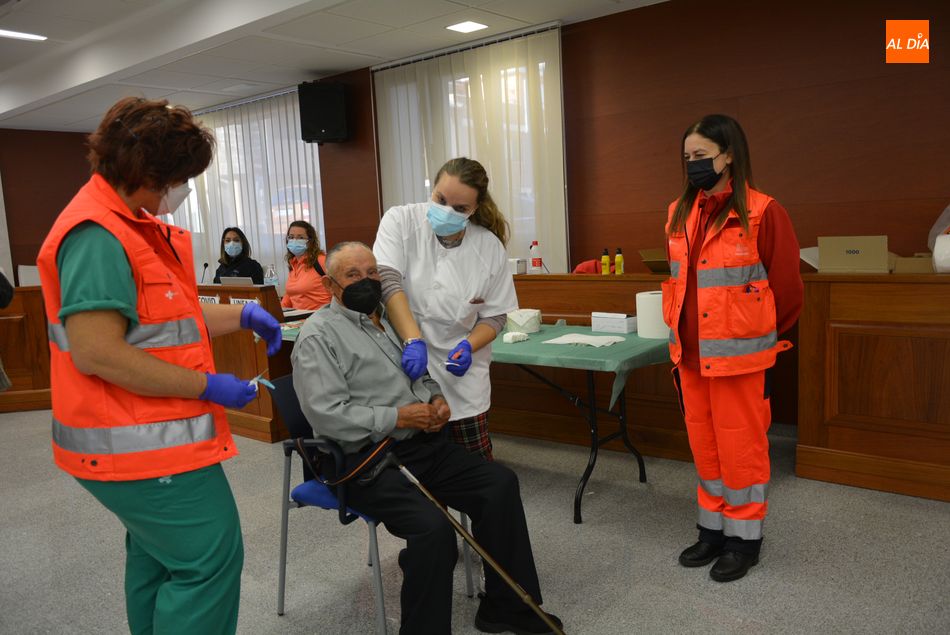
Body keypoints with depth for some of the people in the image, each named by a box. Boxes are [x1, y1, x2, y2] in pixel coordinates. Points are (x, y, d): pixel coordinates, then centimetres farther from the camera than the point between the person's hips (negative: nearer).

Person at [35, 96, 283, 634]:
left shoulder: (133, 224, 12)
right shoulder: (98, 236, -20)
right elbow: (95, 353, -26)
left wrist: (242, 316, 8)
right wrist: (207, 386, -21)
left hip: (147, 435, 11)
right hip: (145, 446, -11)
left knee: (158, 558, 22)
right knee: (211, 559, -4)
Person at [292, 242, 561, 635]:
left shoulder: (391, 319, 15)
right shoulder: (319, 335, -9)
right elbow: (327, 414, -19)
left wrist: (436, 398, 2)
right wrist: (399, 417, -18)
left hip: (418, 444, 8)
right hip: (364, 458, -8)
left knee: (500, 483, -6)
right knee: (432, 527, -30)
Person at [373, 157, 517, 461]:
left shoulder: (490, 246, -4)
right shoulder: (400, 221, -8)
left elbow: (494, 316, 3)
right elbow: (387, 280, -21)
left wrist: (468, 346, -17)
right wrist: (413, 341, -32)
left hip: (459, 374, 1)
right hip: (404, 366, -1)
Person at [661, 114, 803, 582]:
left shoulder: (762, 212, -12)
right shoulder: (679, 214, 7)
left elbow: (786, 288, -7)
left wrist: (761, 337, 2)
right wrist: (681, 333, 14)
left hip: (739, 354, -6)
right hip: (691, 354, 6)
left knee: (740, 446, 6)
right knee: (704, 446, 16)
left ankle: (744, 537, 24)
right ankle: (713, 528, 32)